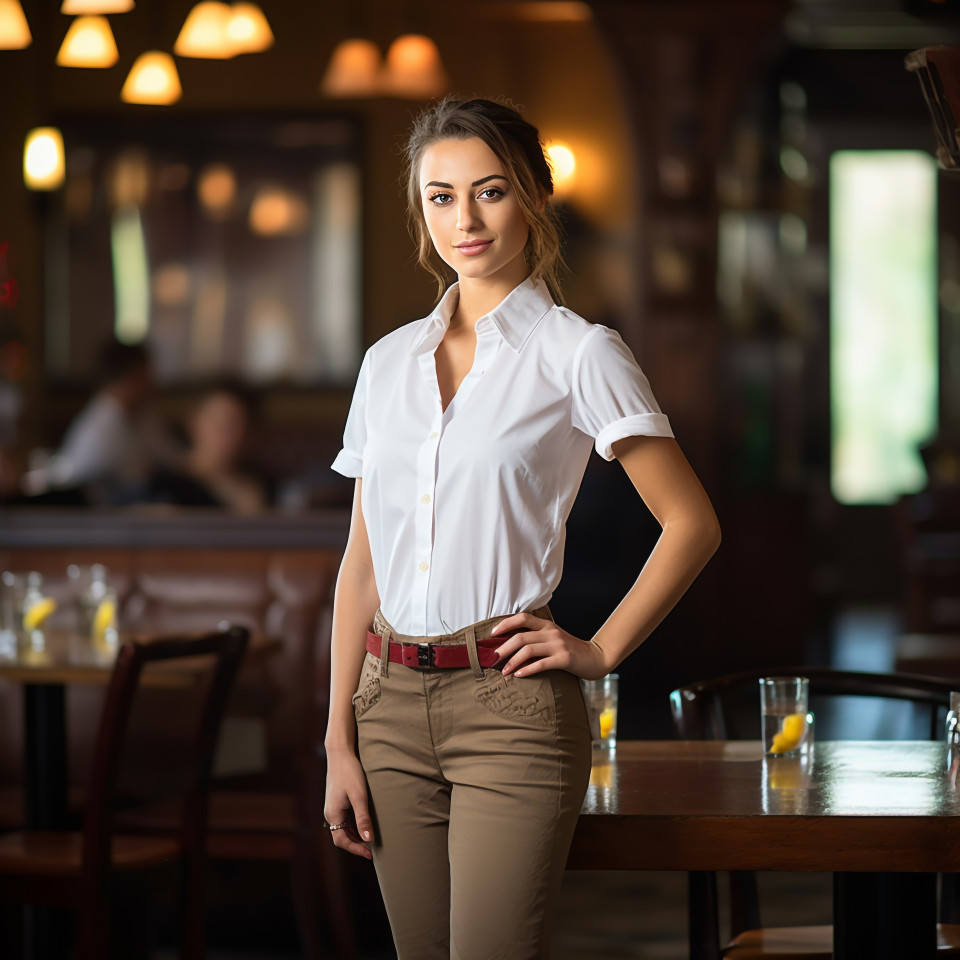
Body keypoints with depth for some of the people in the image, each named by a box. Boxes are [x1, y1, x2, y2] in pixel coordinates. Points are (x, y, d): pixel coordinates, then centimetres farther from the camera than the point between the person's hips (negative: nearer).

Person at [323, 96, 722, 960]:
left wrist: (601, 651, -5)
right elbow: (363, 562, 12)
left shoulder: (577, 354, -4)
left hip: (511, 703, -5)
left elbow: (692, 523, -2)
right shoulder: (389, 362, 11)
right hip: (392, 705, 5)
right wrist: (339, 743, 8)